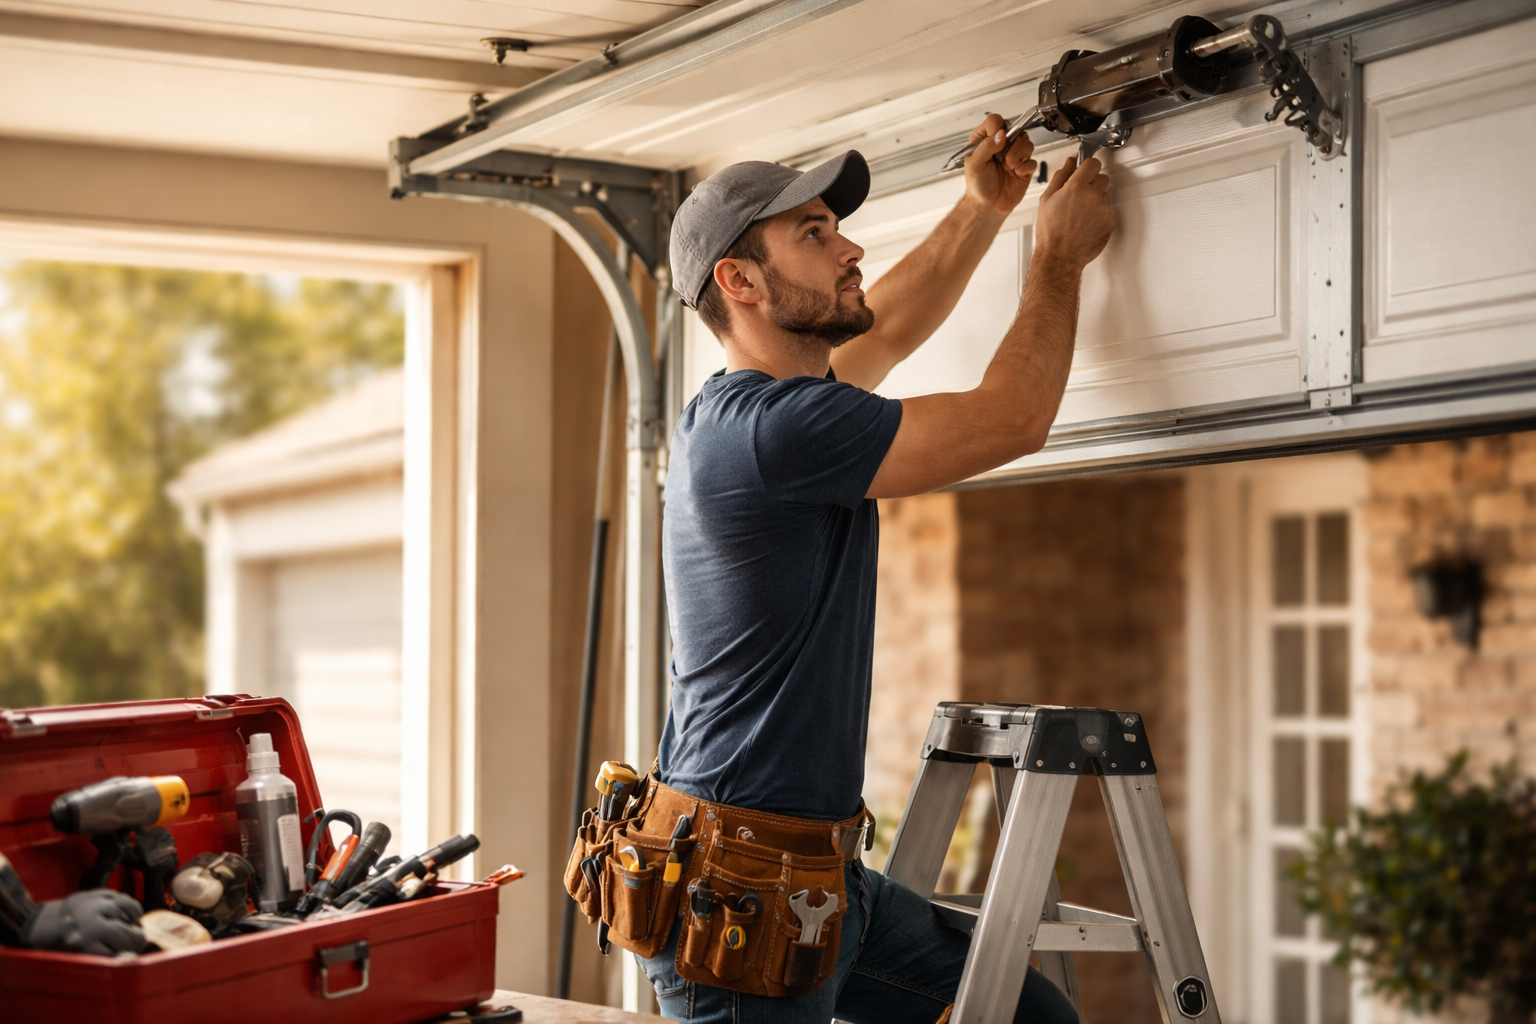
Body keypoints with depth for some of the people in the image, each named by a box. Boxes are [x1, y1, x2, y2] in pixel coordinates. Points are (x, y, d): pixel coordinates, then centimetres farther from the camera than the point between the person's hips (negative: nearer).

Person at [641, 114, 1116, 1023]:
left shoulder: (740, 408, 12)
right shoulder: (766, 427, -21)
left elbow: (888, 331, 31)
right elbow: (1013, 420, -14)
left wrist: (986, 208, 24)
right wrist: (1060, 254, 0)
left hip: (819, 870, 10)